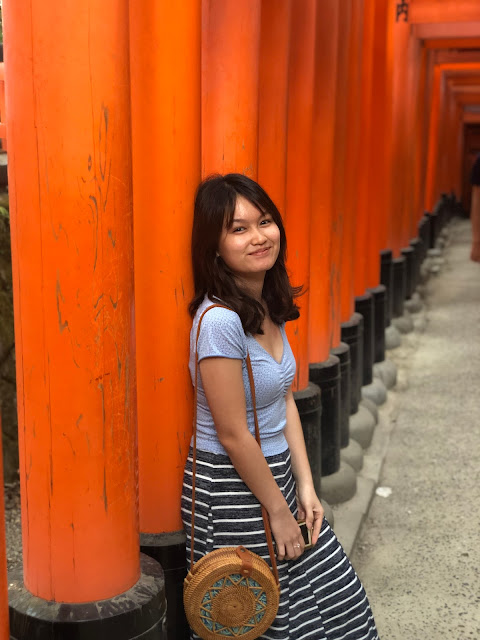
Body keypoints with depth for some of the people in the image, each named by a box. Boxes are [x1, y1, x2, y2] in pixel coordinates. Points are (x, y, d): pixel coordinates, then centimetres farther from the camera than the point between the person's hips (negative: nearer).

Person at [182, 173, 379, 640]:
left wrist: (304, 487, 3)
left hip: (277, 474, 8)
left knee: (336, 602, 19)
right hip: (233, 490, -8)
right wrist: (279, 513, -12)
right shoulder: (219, 320, -25)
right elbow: (234, 436, -22)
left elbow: (285, 401, 6)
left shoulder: (272, 305, 1)